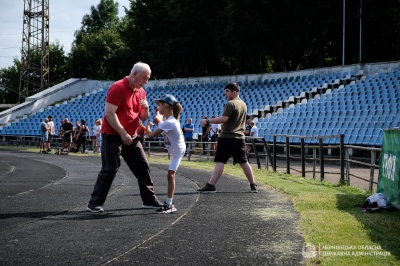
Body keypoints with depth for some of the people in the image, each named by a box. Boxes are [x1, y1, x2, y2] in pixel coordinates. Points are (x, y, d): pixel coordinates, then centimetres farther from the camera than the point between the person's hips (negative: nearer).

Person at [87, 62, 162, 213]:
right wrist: (123, 133, -22)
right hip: (113, 136, -8)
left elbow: (143, 118, 16)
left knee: (143, 167, 8)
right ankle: (94, 204, -2)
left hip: (131, 137, 8)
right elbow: (109, 113, -20)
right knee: (110, 169, -9)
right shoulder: (118, 88, -14)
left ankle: (149, 200, 19)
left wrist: (146, 109, -7)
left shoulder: (141, 92, 10)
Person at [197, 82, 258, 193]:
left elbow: (223, 119, -22)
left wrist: (207, 121, -17)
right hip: (240, 137, 8)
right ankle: (253, 186, 16)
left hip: (227, 137, -8)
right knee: (244, 162, 13)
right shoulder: (243, 104, 15)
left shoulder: (230, 104, -12)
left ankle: (211, 185, -15)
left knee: (220, 161, -10)